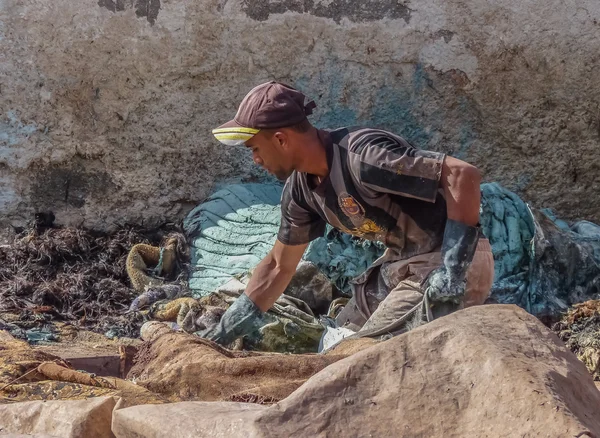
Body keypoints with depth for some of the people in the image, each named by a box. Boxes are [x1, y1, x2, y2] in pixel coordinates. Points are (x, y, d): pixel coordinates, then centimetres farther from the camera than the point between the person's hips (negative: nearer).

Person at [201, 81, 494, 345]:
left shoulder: (361, 157, -28)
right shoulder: (300, 187, 0)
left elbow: (464, 176, -32)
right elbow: (279, 265, 13)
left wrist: (453, 268, -33)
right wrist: (226, 329, 13)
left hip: (446, 262, -9)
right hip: (403, 262, 9)